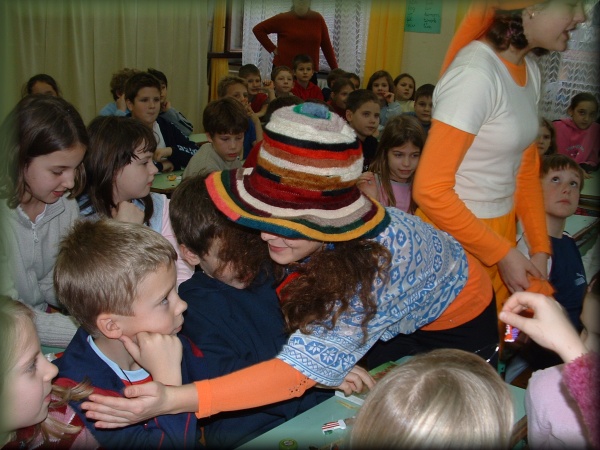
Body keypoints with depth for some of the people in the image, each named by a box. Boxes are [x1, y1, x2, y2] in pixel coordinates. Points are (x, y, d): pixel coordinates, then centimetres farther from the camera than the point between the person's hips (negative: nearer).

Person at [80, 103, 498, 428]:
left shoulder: (380, 257, -45)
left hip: (455, 321, -4)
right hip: (398, 323, 5)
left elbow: (300, 369, -48)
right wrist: (331, 361, -27)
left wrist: (174, 400, -55)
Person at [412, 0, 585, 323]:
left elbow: (526, 168, 10)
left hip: (501, 232, 8)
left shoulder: (529, 69, 4)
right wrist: (503, 254, -16)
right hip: (454, 238, -7)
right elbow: (431, 190, -23)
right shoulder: (476, 73, -22)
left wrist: (540, 248, 2)